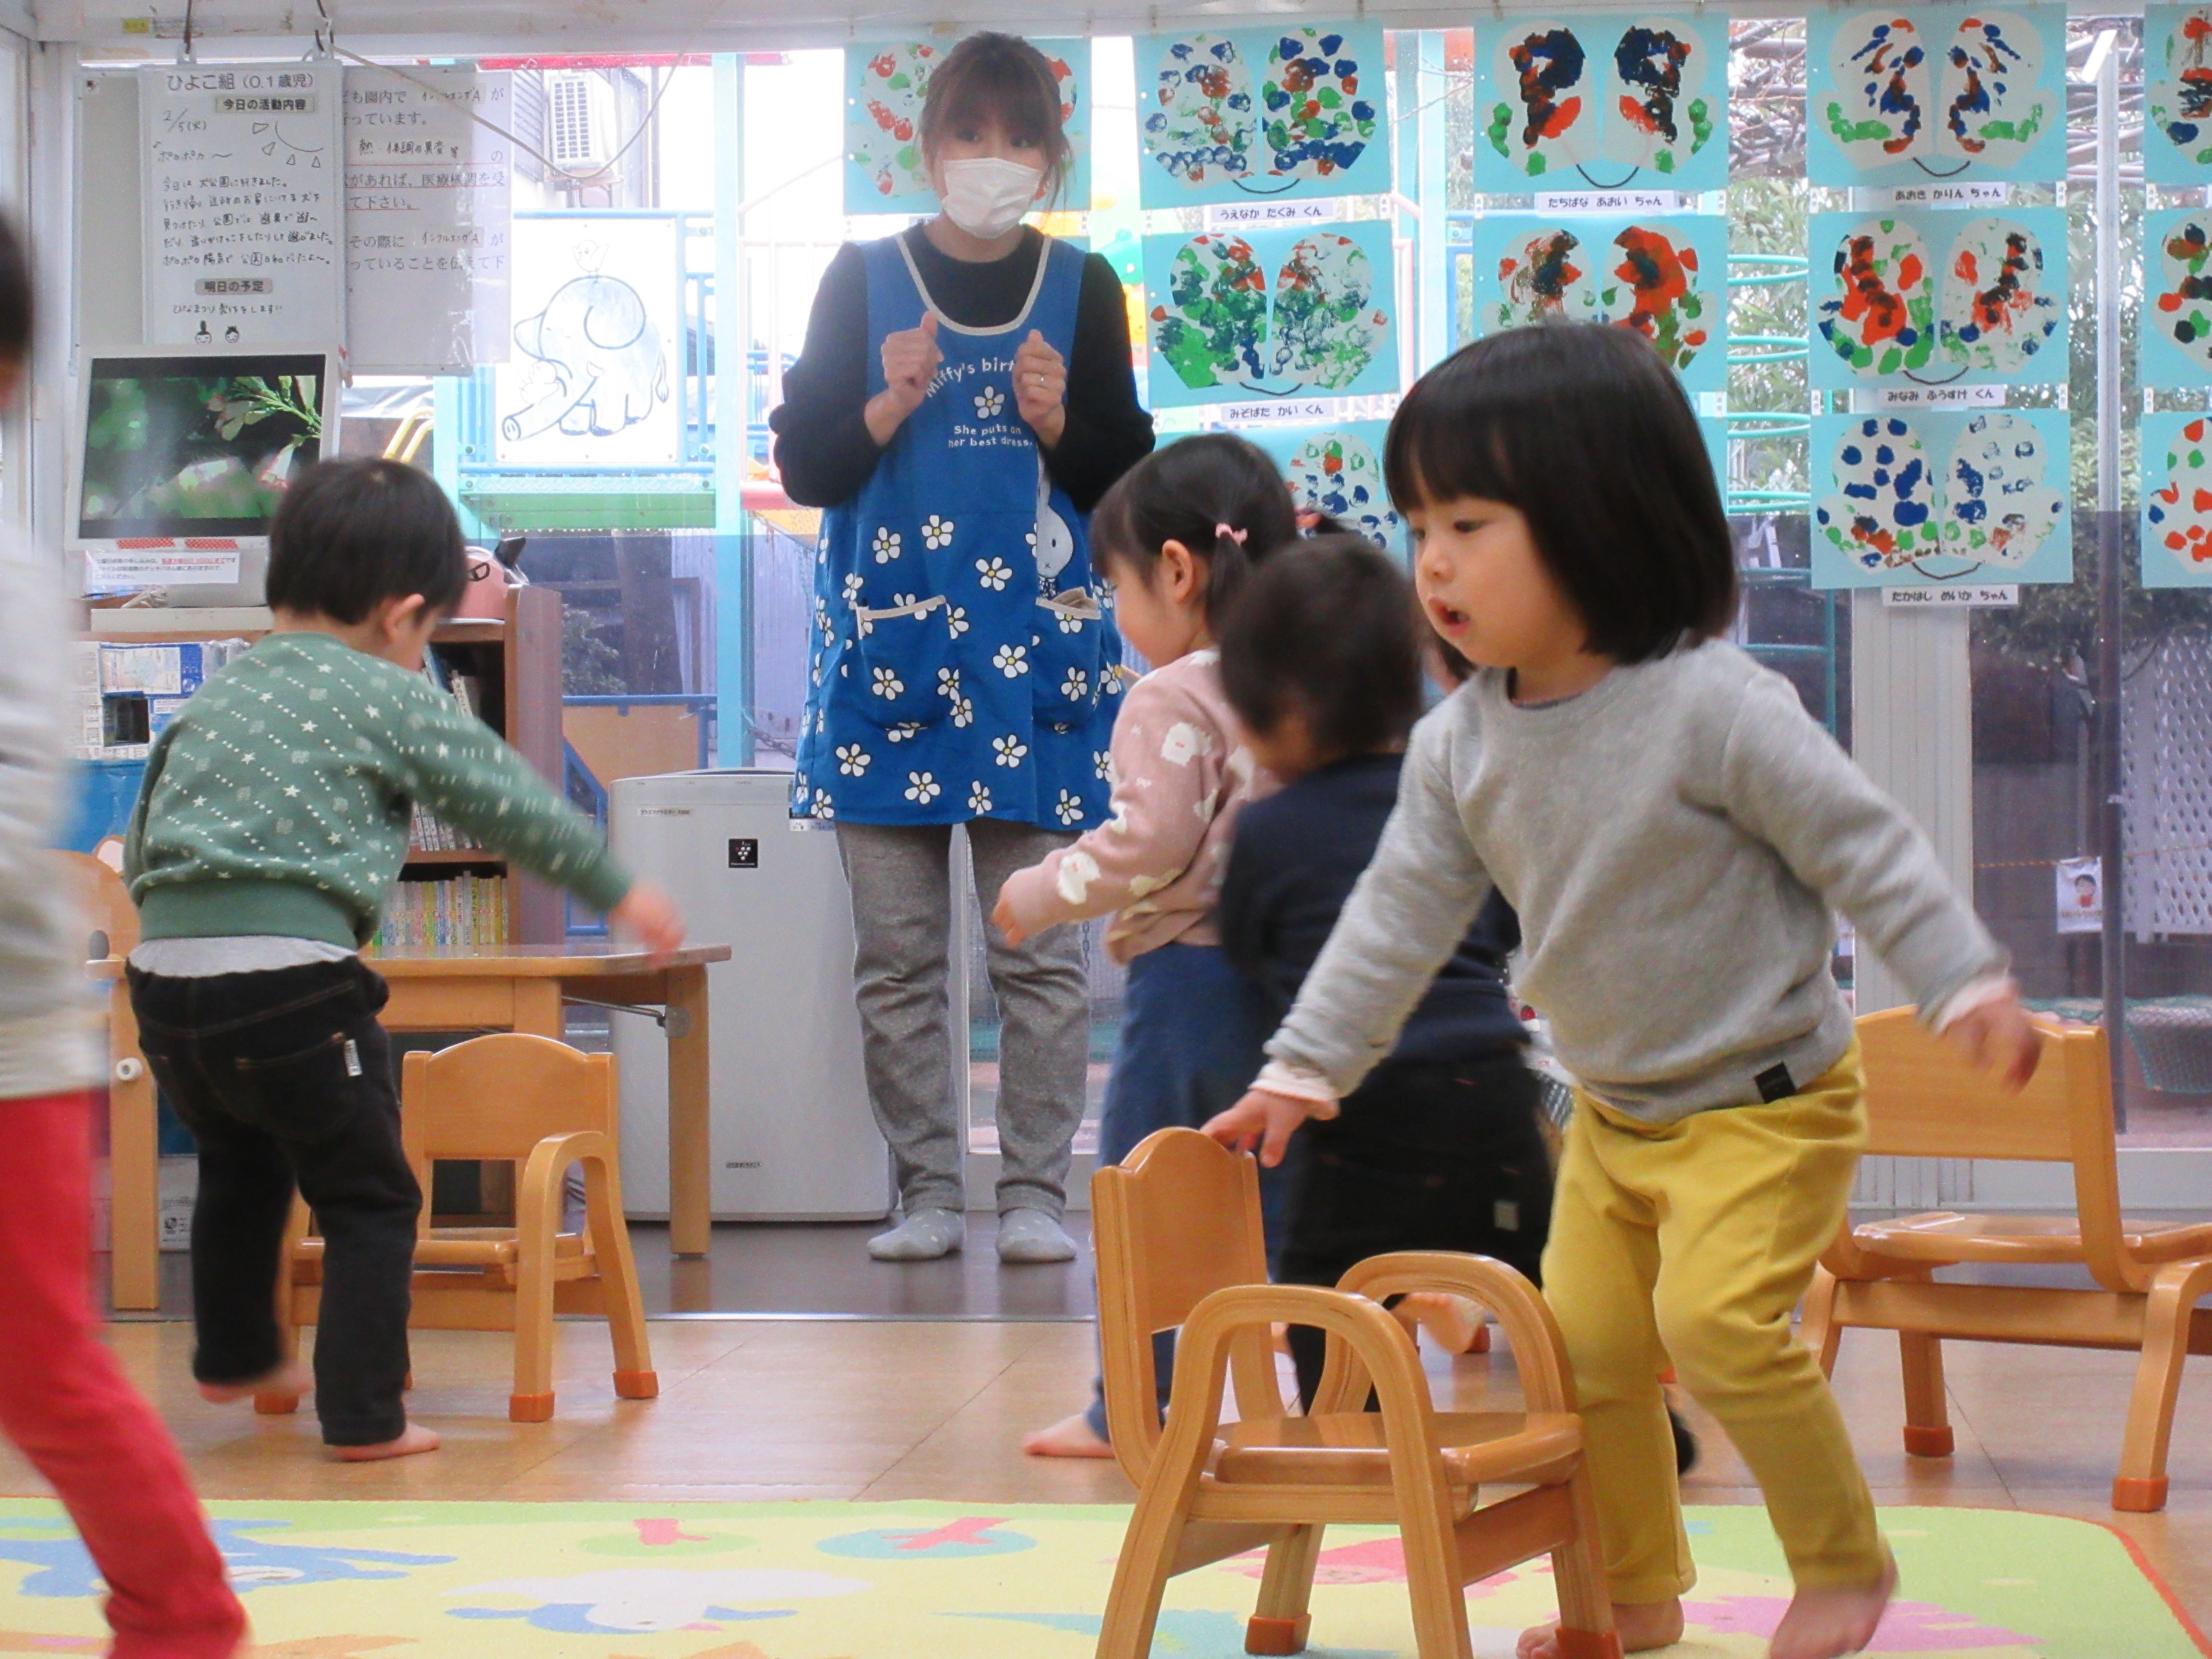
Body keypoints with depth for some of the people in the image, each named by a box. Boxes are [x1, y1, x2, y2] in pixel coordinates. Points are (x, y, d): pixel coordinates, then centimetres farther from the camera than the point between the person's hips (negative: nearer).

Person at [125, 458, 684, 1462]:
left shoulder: (212, 697, 18)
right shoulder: (391, 699, 1)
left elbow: (140, 835, 24)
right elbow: (510, 803, 7)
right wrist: (618, 893, 19)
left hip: (163, 970, 7)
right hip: (291, 979, -7)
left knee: (239, 1164, 31)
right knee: (368, 1198, 8)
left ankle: (234, 1355, 46)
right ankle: (363, 1417, 7)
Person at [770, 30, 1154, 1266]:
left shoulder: (1082, 288, 8)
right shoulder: (864, 281, 7)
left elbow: (1131, 484, 10)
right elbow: (804, 466, 7)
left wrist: (1059, 422, -8)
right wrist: (889, 408, -10)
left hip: (1038, 651, 0)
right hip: (888, 642, 0)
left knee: (1041, 946, -3)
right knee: (898, 953, 1)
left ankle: (1036, 1191, 4)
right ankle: (929, 1189, 9)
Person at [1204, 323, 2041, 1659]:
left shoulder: (1712, 707, -22)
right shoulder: (1464, 747, -3)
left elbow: (1867, 847, -18)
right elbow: (1401, 919, 5)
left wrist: (1968, 985, -24)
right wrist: (1306, 1069, 5)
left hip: (1766, 1098, -7)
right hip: (1615, 1110, 7)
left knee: (1716, 1316, -22)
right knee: (1585, 1343, 8)